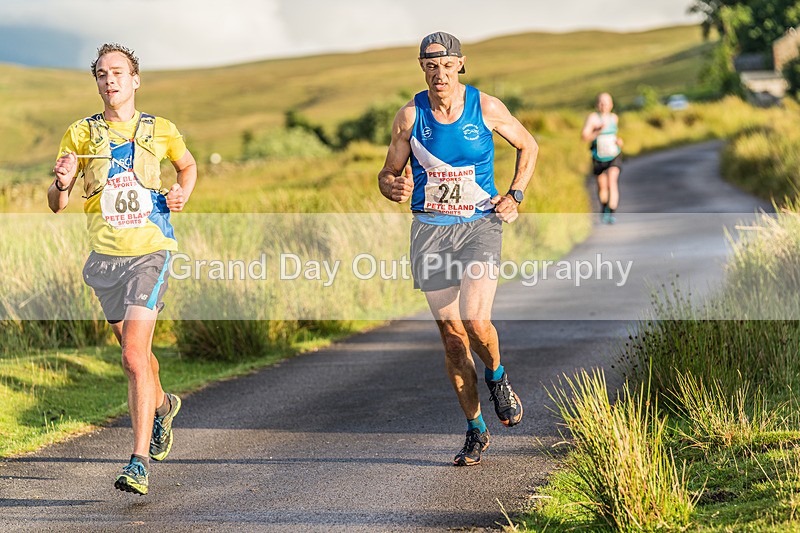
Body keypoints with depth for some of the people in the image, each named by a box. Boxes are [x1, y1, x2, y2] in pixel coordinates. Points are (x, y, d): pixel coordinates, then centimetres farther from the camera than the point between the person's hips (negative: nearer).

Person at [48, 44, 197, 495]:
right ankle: (163, 405, 50)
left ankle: (140, 462, -18)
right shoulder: (81, 134, 4)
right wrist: (62, 184, -19)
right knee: (135, 351, 18)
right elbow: (56, 205, 3)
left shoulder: (161, 131, 3)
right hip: (105, 255, 3)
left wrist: (184, 191, 3)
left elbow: (187, 164, 25)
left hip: (151, 250, -3)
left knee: (134, 354, -17)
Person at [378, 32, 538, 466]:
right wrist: (394, 188, -17)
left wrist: (514, 195, 1)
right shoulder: (410, 116, -1)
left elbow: (528, 146, 13)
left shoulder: (485, 108, -3)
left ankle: (496, 378, 14)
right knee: (451, 334, 2)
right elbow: (388, 174, 7)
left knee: (476, 321, -21)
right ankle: (475, 431, 16)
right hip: (431, 230, 2)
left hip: (480, 225, -2)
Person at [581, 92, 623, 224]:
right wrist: (597, 132, -37)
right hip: (599, 157, -1)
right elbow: (584, 136, -23)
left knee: (612, 181, -22)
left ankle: (611, 213, -28)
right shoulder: (593, 117, -14)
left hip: (614, 155, 1)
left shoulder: (614, 117, 1)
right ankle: (604, 210, 44)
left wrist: (618, 140, 1)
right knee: (602, 186, 15)